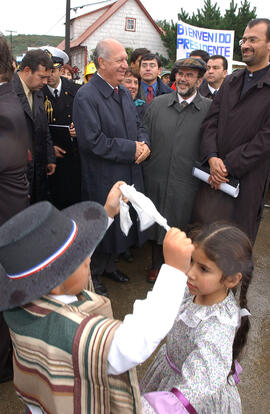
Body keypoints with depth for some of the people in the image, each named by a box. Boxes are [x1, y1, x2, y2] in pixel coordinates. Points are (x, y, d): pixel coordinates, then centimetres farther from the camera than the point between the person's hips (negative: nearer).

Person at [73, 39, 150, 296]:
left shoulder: (124, 92, 10)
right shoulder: (86, 97, -16)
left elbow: (138, 126, 15)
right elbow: (93, 141, -23)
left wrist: (144, 145, -7)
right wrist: (132, 149, -19)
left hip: (128, 176, 8)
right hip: (103, 180, -7)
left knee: (122, 224, 19)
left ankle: (109, 265, 41)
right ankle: (92, 275, 30)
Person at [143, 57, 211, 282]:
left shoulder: (209, 108, -3)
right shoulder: (157, 103, 5)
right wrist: (144, 170, 2)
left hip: (187, 183, -2)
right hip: (156, 180, 3)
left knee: (182, 229, 9)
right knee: (157, 225, 16)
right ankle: (157, 266, 37)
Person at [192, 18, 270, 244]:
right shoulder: (230, 82, 11)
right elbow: (211, 122, 6)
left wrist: (227, 165, -15)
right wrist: (212, 157, -11)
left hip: (246, 178, -5)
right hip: (213, 174, 5)